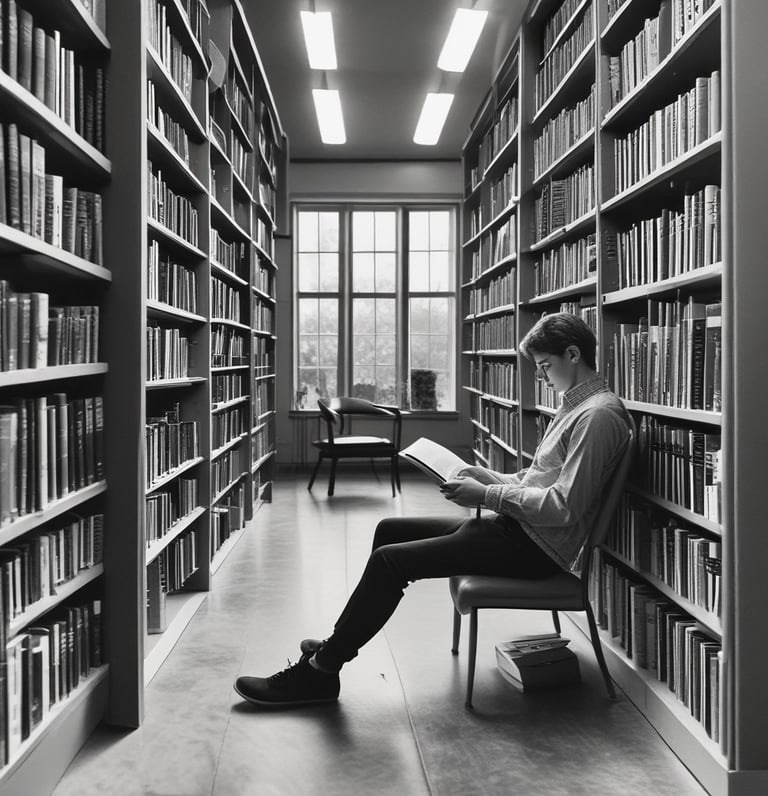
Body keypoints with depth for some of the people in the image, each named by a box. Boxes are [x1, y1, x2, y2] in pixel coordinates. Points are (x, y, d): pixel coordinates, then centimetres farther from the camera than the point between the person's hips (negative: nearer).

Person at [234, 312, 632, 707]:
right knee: (390, 530, 10)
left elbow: (563, 507, -23)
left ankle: (318, 672, -5)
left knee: (390, 559, -16)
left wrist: (486, 495, -17)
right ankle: (339, 643, 17)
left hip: (535, 546, -11)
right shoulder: (574, 406, 17)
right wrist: (488, 477, 5)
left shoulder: (599, 414, -16)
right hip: (516, 527, 11)